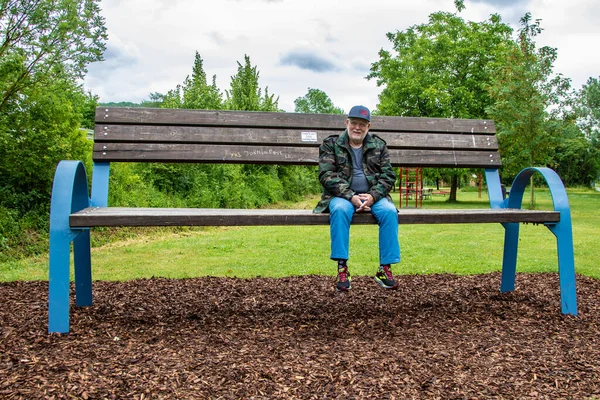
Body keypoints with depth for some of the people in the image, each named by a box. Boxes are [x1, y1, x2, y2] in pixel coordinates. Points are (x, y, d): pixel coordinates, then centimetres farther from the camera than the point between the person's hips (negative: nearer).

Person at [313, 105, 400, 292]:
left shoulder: (379, 145, 11)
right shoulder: (331, 144, 4)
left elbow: (388, 175, 5)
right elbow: (326, 175, -6)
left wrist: (373, 196, -15)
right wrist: (351, 196, -19)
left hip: (373, 195, 2)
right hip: (342, 195, -2)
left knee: (389, 211, -28)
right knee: (340, 209, -36)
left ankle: (385, 269, -21)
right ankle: (342, 268, -31)